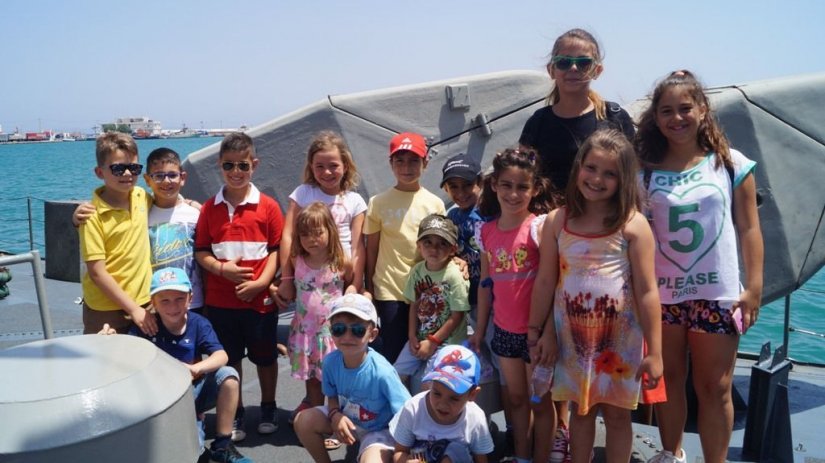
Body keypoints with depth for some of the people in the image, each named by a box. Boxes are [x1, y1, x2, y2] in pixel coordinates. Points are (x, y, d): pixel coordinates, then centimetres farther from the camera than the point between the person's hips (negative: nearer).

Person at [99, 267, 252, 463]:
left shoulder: (199, 324, -9)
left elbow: (221, 356, -21)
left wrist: (196, 369, -41)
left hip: (195, 391, 3)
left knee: (228, 375, -28)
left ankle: (221, 445, -14)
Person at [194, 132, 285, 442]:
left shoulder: (267, 206, -5)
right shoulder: (210, 208, 1)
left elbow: (276, 250, -4)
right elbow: (201, 251, 3)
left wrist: (261, 282, -15)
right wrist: (222, 268, -15)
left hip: (260, 298, -1)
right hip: (220, 300, 2)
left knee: (265, 357, 13)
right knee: (230, 358, 14)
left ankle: (268, 408, 33)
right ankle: (235, 414, 30)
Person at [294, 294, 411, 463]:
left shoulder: (381, 372, -34)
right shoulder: (330, 361, -17)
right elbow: (332, 395, 1)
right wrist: (335, 415, -20)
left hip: (377, 429, -5)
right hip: (346, 418, 5)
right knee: (303, 421, -12)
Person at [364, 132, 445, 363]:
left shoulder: (435, 204, 3)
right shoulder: (378, 203, 0)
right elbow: (371, 249, 4)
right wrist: (369, 290, 5)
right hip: (389, 291, -1)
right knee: (394, 354, 1)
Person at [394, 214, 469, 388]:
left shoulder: (453, 275, -18)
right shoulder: (417, 270, -2)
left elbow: (457, 317, -15)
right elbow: (415, 305, 6)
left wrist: (433, 342, -13)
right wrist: (412, 335, -2)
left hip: (447, 340, -5)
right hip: (421, 336, 6)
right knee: (398, 374, 4)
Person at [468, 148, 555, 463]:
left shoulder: (540, 227, -14)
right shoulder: (486, 232, 2)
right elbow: (485, 283, 8)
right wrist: (479, 331, 11)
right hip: (505, 330, 5)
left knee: (540, 400, 11)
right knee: (516, 398, 20)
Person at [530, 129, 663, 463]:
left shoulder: (633, 224, -11)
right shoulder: (557, 222, -2)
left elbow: (647, 291, -11)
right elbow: (545, 282, 3)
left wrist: (654, 352, -11)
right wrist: (535, 333, 6)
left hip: (618, 337, -2)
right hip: (572, 335, 3)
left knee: (616, 413, 13)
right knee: (580, 410, 18)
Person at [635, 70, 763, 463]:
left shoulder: (731, 164, -1)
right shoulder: (645, 172, 1)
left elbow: (748, 228, 0)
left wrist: (754, 288, -5)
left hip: (716, 292, -1)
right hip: (661, 292, 2)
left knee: (714, 387, 6)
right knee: (668, 379, 15)